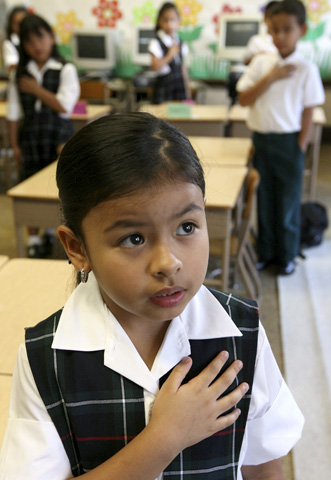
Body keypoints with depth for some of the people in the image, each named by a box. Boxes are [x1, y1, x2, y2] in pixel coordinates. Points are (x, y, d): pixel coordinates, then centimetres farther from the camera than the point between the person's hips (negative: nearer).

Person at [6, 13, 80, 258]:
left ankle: (51, 231, 24)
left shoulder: (65, 70, -4)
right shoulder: (20, 74, 6)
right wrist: (14, 144, 3)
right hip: (29, 136, 3)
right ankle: (33, 239, 17)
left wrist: (36, 90, -10)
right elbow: (14, 114, 7)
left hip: (59, 135, -2)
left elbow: (64, 106, -14)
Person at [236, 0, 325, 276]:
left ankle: (288, 256, 24)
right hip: (261, 139, 3)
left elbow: (308, 113, -6)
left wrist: (300, 149, -9)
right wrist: (269, 78, -15)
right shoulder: (261, 63, 1)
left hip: (288, 141, -3)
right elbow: (244, 99, -4)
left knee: (288, 201, 7)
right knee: (263, 198, 12)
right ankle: (266, 251, 29)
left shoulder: (306, 69, -8)